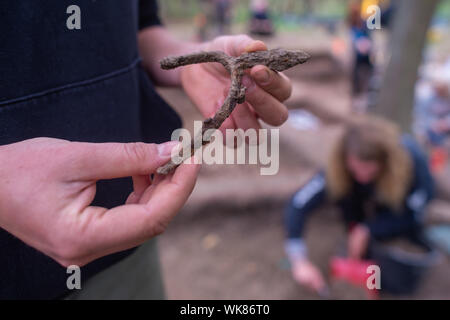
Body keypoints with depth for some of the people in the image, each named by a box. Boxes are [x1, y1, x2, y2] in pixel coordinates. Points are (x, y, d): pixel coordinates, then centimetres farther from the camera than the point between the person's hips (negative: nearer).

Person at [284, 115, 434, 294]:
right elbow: (298, 205, -39)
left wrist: (367, 230, -35)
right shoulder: (341, 167, -36)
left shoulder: (413, 162, -39)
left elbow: (413, 217, -26)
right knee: (340, 187, -27)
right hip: (370, 197, 1)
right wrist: (299, 260, -48)